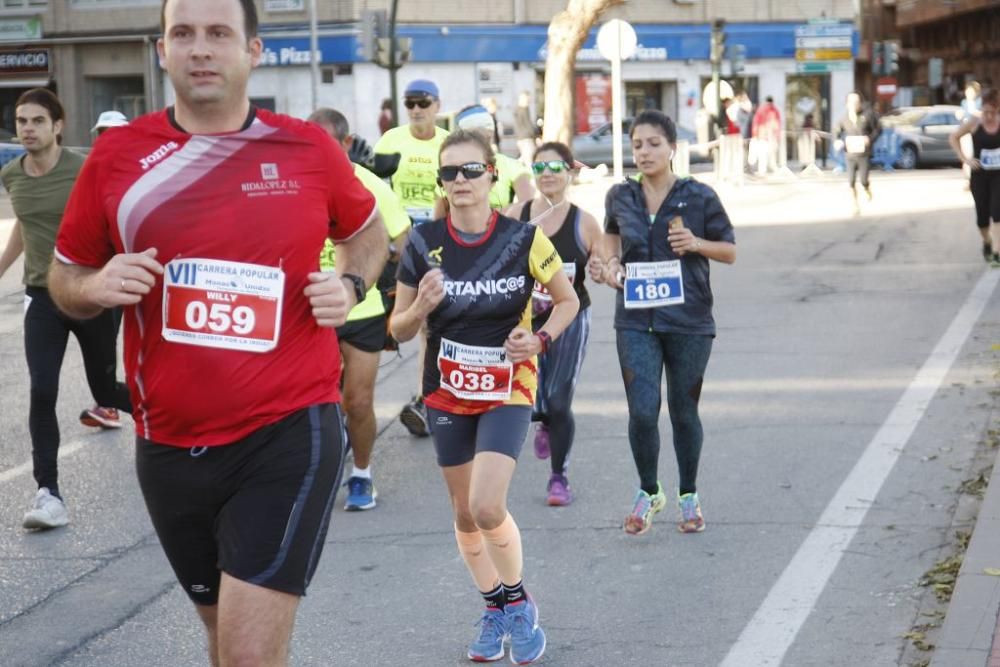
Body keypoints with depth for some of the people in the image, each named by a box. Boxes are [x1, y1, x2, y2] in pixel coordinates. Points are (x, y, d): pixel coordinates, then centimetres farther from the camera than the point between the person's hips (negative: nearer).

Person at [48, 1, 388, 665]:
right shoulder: (117, 155, -1)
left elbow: (367, 231, 17)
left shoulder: (308, 148, -3)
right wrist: (98, 287, -12)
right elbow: (65, 277, 11)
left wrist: (351, 285, -4)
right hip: (170, 445, 3)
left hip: (288, 433, -3)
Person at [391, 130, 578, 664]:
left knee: (487, 507, -17)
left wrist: (540, 338, -16)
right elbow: (399, 329, 0)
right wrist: (423, 305, -22)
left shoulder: (523, 239, -11)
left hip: (507, 390, -3)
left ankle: (518, 604, 7)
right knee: (464, 514, 11)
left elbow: (567, 300, 3)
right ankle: (494, 609, 32)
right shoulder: (423, 243, -8)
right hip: (447, 392, 3)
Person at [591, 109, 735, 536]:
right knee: (642, 412, -8)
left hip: (689, 321, -1)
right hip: (636, 321, 1)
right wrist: (609, 263, 5)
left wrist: (697, 244, -14)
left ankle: (689, 496, 30)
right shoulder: (620, 197, 3)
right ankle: (649, 493, 16)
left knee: (684, 412, 10)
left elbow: (730, 252, 4)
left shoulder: (699, 197, -4)